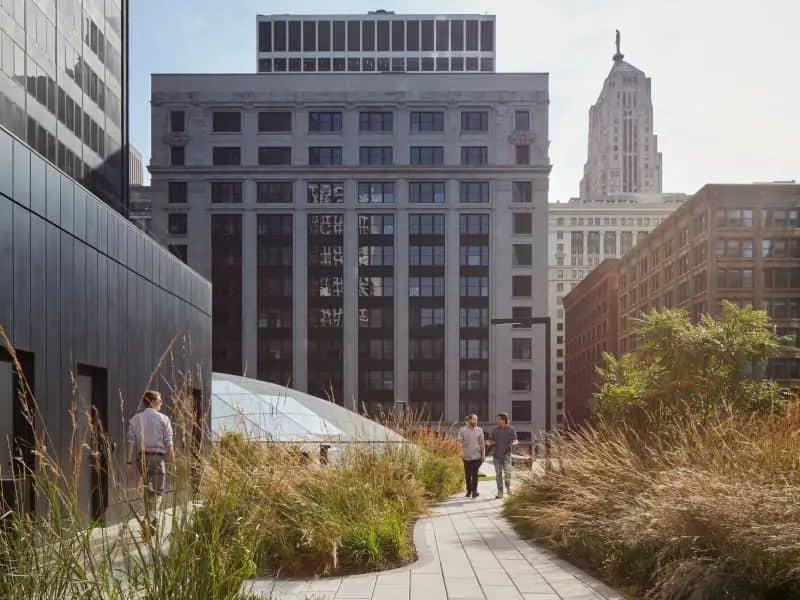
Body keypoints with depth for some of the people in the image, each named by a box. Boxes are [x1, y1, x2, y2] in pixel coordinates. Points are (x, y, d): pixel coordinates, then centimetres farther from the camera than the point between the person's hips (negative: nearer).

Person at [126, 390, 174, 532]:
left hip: (141, 457, 4)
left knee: (147, 490, 17)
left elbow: (131, 442, 2)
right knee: (157, 491, -1)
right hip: (157, 457, -4)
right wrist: (172, 462, 1)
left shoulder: (135, 419, 6)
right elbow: (168, 443, -5)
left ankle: (151, 521, 24)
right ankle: (150, 519, -20)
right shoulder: (163, 419, -3)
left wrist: (130, 462, 3)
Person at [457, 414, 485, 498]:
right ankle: (469, 491, 24)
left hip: (476, 456, -1)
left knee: (474, 474, -9)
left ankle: (474, 491, -4)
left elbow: (482, 443, 7)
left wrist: (483, 455, 3)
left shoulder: (479, 430, 5)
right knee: (467, 475, 8)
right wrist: (461, 451, -20)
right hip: (466, 456, 1)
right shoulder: (462, 430, 1)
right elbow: (459, 441, -5)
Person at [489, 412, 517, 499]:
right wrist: (491, 442, -16)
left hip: (506, 455, -2)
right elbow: (490, 441, 8)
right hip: (497, 455, 2)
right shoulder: (495, 430, 1)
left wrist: (512, 443, -21)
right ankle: (500, 493, 9)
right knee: (498, 474, 2)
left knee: (507, 472, -14)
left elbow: (515, 441, 2)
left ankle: (508, 487, 13)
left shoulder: (511, 429, -4)